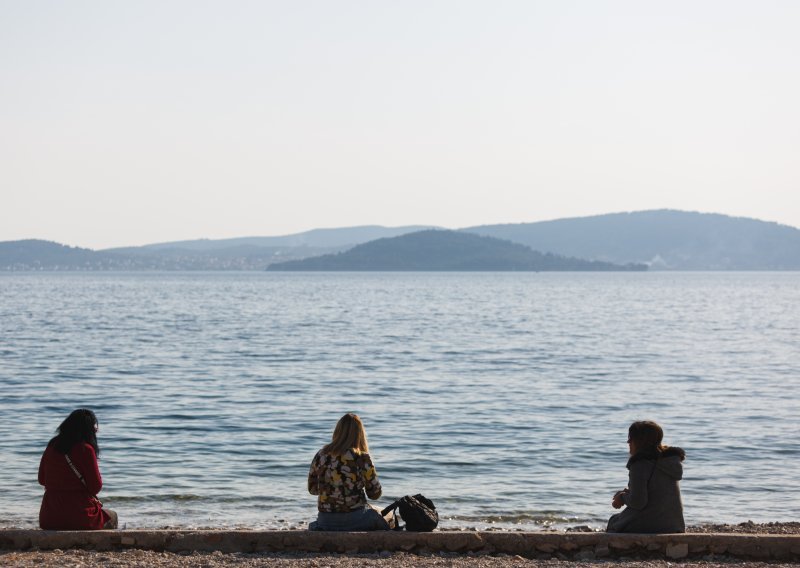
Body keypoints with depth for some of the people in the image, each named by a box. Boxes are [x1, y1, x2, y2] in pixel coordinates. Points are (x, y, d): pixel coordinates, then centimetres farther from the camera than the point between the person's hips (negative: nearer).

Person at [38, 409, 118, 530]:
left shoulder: (52, 446, 5)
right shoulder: (85, 449, -14)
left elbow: (41, 480, 15)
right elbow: (96, 487, -11)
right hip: (78, 517, -6)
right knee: (112, 516, 25)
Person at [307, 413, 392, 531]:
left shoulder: (320, 455, 0)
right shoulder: (362, 458, -10)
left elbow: (312, 489, 10)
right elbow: (375, 494, -2)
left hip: (326, 522, 4)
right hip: (356, 519, -4)